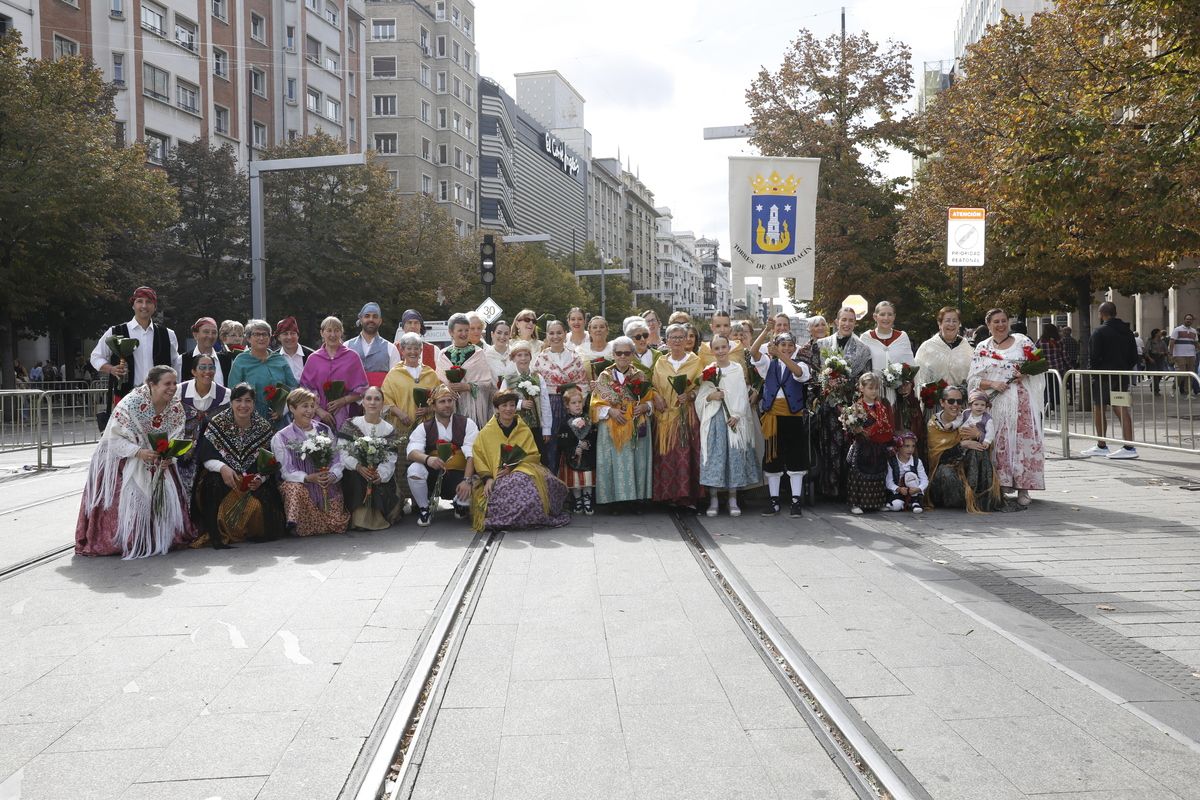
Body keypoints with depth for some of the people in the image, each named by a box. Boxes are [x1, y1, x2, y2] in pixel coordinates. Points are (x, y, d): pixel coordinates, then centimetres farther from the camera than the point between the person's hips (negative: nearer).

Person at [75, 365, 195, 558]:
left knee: (166, 497, -5)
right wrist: (138, 452, -35)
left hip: (156, 461, 5)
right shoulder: (131, 403, -23)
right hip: (122, 459, -5)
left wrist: (168, 456, -24)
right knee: (128, 503, -14)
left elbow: (176, 440, -3)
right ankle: (120, 542, 1)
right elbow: (115, 438, -21)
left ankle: (158, 540, 11)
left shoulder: (176, 408, -7)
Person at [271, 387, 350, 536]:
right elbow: (286, 470, -8)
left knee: (339, 525, -14)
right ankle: (293, 522, -9)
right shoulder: (281, 437, 1)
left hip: (328, 486, 3)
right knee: (295, 487, -38)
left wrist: (332, 475, -15)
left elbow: (338, 458, 6)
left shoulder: (324, 430, 11)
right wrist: (308, 478, -25)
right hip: (300, 486, -2)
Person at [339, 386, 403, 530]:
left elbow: (390, 460, -2)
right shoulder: (351, 425, 7)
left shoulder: (389, 430, 10)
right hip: (354, 477, -1)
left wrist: (381, 474, -24)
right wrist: (358, 466, -24)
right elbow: (343, 453, -5)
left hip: (381, 478, 1)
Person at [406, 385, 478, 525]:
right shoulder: (424, 427, 4)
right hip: (433, 476, 1)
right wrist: (427, 459, -37)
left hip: (459, 475, -1)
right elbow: (412, 452, -13)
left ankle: (461, 505, 9)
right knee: (414, 469, -29)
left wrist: (467, 481, -27)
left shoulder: (467, 424, 1)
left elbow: (472, 455, -11)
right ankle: (424, 509, -3)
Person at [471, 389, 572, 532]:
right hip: (494, 476, -1)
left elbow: (533, 456, 4)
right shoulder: (486, 432, 8)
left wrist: (512, 468, -12)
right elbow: (478, 457, 3)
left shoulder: (524, 431, 12)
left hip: (521, 469, 1)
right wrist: (487, 478, -13)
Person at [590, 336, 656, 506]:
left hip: (637, 429, 2)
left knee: (637, 463, 0)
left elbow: (651, 400, 12)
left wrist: (645, 407, -9)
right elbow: (597, 404, 2)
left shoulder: (640, 376, 9)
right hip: (612, 429, -1)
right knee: (615, 463, -5)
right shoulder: (604, 377, 5)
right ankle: (615, 499, 0)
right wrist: (610, 411, -15)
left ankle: (636, 497, 8)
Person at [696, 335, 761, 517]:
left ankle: (733, 500, 8)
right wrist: (710, 396, -13)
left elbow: (742, 394, 1)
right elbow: (700, 396, 7)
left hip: (734, 419, 0)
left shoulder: (738, 369, 5)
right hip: (713, 418, 0)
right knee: (713, 456, -3)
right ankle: (713, 500, 4)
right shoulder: (708, 370, 7)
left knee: (734, 456, 0)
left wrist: (736, 415, -10)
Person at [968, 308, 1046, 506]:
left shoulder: (1022, 342, 10)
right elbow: (973, 379, 6)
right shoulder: (982, 348, 12)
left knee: (1022, 441, -7)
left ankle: (1023, 489, -3)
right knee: (996, 444, -3)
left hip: (1020, 402, -1)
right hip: (993, 404, 1)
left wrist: (1025, 374, -11)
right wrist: (991, 383, -11)